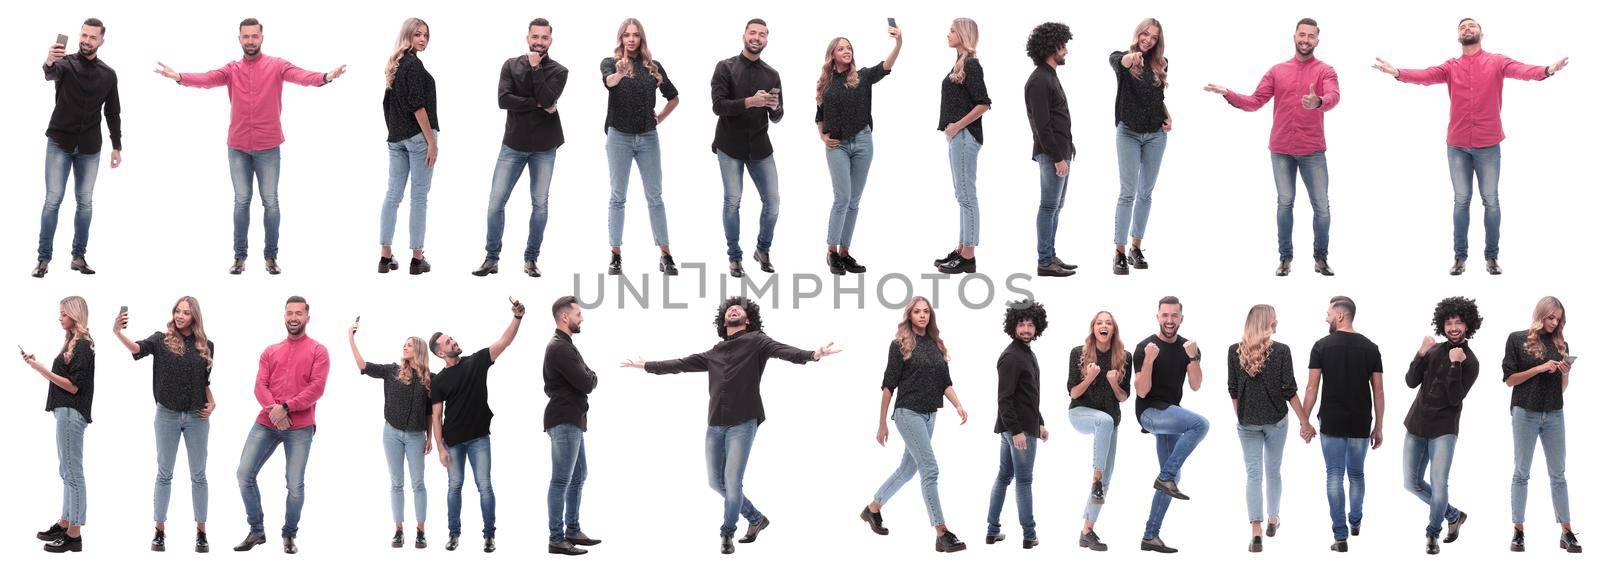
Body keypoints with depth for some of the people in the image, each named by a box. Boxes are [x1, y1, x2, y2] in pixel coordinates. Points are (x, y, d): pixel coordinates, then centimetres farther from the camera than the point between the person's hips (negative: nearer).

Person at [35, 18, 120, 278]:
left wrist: (117, 146, 6)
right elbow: (51, 74, -31)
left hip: (89, 148, 3)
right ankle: (44, 258, -1)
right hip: (60, 143, -3)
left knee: (85, 202, 6)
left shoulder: (108, 75, 4)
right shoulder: (66, 63, -7)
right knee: (53, 200, -4)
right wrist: (48, 63, -55)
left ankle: (78, 257, 13)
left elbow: (113, 113, 11)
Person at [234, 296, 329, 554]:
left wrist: (286, 407, -15)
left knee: (295, 485, -5)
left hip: (300, 428, -4)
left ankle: (290, 535, 12)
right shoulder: (270, 352, 17)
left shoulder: (317, 351, 6)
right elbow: (260, 385, 6)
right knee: (244, 474, -4)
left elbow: (317, 387, -6)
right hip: (266, 423, 4)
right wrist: (273, 409, -15)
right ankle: (257, 531, 9)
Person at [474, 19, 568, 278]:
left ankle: (531, 258, 15)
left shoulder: (558, 71, 0)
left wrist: (535, 68, -14)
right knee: (496, 202, -2)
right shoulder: (511, 65, 2)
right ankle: (491, 259, 6)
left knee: (541, 204, 4)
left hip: (543, 148, 0)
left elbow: (547, 99, -18)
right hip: (513, 145, 0)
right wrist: (538, 105, -16)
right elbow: (504, 99, -12)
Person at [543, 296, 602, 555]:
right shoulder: (559, 348, -18)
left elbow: (581, 378, 13)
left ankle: (572, 531, 24)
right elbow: (587, 383, -20)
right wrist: (593, 377, 0)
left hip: (572, 420, 11)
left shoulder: (564, 345, 17)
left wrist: (588, 377, -7)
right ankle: (557, 540, -4)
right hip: (564, 422, -11)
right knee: (562, 481, -7)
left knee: (578, 477, 17)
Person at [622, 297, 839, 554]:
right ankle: (756, 518, 27)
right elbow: (681, 364, 26)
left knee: (732, 482, -8)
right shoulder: (714, 354, 17)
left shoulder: (756, 342, 2)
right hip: (715, 426, 6)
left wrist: (812, 355, -34)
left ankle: (727, 533, 10)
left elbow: (781, 350, -15)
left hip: (742, 424, -6)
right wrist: (646, 365, 32)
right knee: (716, 481, 10)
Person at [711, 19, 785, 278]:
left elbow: (776, 118, 8)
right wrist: (749, 102, -26)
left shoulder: (772, 74, 7)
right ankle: (734, 256, 10)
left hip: (759, 147, 3)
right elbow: (718, 106, -14)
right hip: (730, 146, -3)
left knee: (772, 200, 1)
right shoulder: (726, 68, -3)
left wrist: (774, 107, -16)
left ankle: (763, 249, 23)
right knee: (732, 201, -4)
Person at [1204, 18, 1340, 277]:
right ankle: (1285, 257, 14)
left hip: (1312, 150, -2)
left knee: (1321, 205, 1)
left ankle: (1321, 258, 13)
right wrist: (1228, 94, -10)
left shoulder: (1325, 71, -2)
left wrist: (1318, 102, -45)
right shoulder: (1277, 71, 8)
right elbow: (1255, 102, 5)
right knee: (1285, 203, 7)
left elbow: (1333, 96, -23)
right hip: (1281, 149, 2)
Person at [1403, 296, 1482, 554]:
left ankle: (1433, 533, 11)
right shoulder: (1434, 350, 5)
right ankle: (1453, 515, 29)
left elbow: (1455, 398, -16)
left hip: (1443, 429, -5)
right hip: (1416, 426, 5)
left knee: (1438, 485, -11)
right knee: (1412, 483, 10)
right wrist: (1421, 354, -16)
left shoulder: (1470, 361, -7)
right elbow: (1411, 382, -4)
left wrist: (1455, 365, -23)